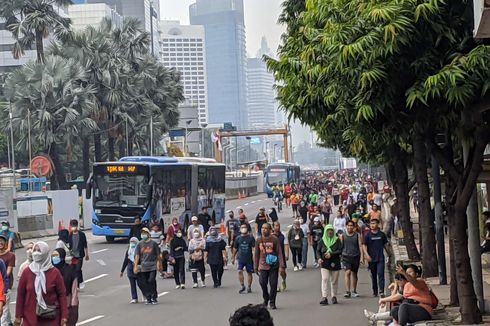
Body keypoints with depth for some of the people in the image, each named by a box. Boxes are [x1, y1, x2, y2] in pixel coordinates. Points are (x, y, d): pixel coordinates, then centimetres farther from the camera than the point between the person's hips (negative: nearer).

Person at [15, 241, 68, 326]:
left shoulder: (55, 273, -3)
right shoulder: (27, 272, 1)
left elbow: (62, 294, -3)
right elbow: (20, 294, 3)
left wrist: (64, 316, -7)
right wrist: (18, 316, 2)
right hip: (30, 318, 1)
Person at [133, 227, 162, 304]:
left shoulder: (153, 243, 2)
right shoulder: (139, 244, 7)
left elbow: (158, 255, 7)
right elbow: (137, 256, 4)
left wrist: (159, 265, 6)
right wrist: (136, 266, -5)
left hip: (152, 266, -3)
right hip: (142, 267, 3)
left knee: (151, 281, -10)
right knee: (143, 283, 1)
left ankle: (154, 298, 1)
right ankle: (148, 298, 10)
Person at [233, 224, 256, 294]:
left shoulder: (251, 238, -4)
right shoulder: (238, 238, 4)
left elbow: (253, 248, -6)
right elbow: (235, 248, 15)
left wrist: (254, 257, -16)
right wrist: (233, 257, 19)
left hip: (249, 259, -1)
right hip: (240, 258, 1)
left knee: (249, 273, 8)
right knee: (240, 271, -13)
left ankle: (249, 287, 20)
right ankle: (242, 286, -3)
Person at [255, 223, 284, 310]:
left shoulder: (275, 240, -3)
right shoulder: (259, 240, 6)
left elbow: (279, 253, -5)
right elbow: (256, 254, 11)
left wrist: (282, 265, -12)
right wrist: (256, 267, 10)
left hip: (273, 266, -2)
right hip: (263, 266, 2)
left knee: (273, 284, -2)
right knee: (262, 283, -3)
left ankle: (272, 302, 11)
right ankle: (265, 299, 22)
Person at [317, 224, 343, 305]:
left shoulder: (337, 240, 1)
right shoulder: (322, 241, 4)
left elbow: (340, 250, -7)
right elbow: (318, 251, 8)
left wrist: (331, 254, -17)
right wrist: (319, 258, -10)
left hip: (335, 263, 0)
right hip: (325, 263, 0)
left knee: (334, 281, 7)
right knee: (325, 279, -12)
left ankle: (334, 296, 22)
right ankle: (324, 297, -16)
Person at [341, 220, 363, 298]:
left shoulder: (357, 235, 3)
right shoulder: (343, 236, 2)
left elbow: (360, 246, 2)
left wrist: (362, 257, -6)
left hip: (355, 256, 2)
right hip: (346, 256, -2)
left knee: (354, 274, 11)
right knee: (348, 272, -16)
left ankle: (353, 291, 21)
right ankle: (347, 291, -17)